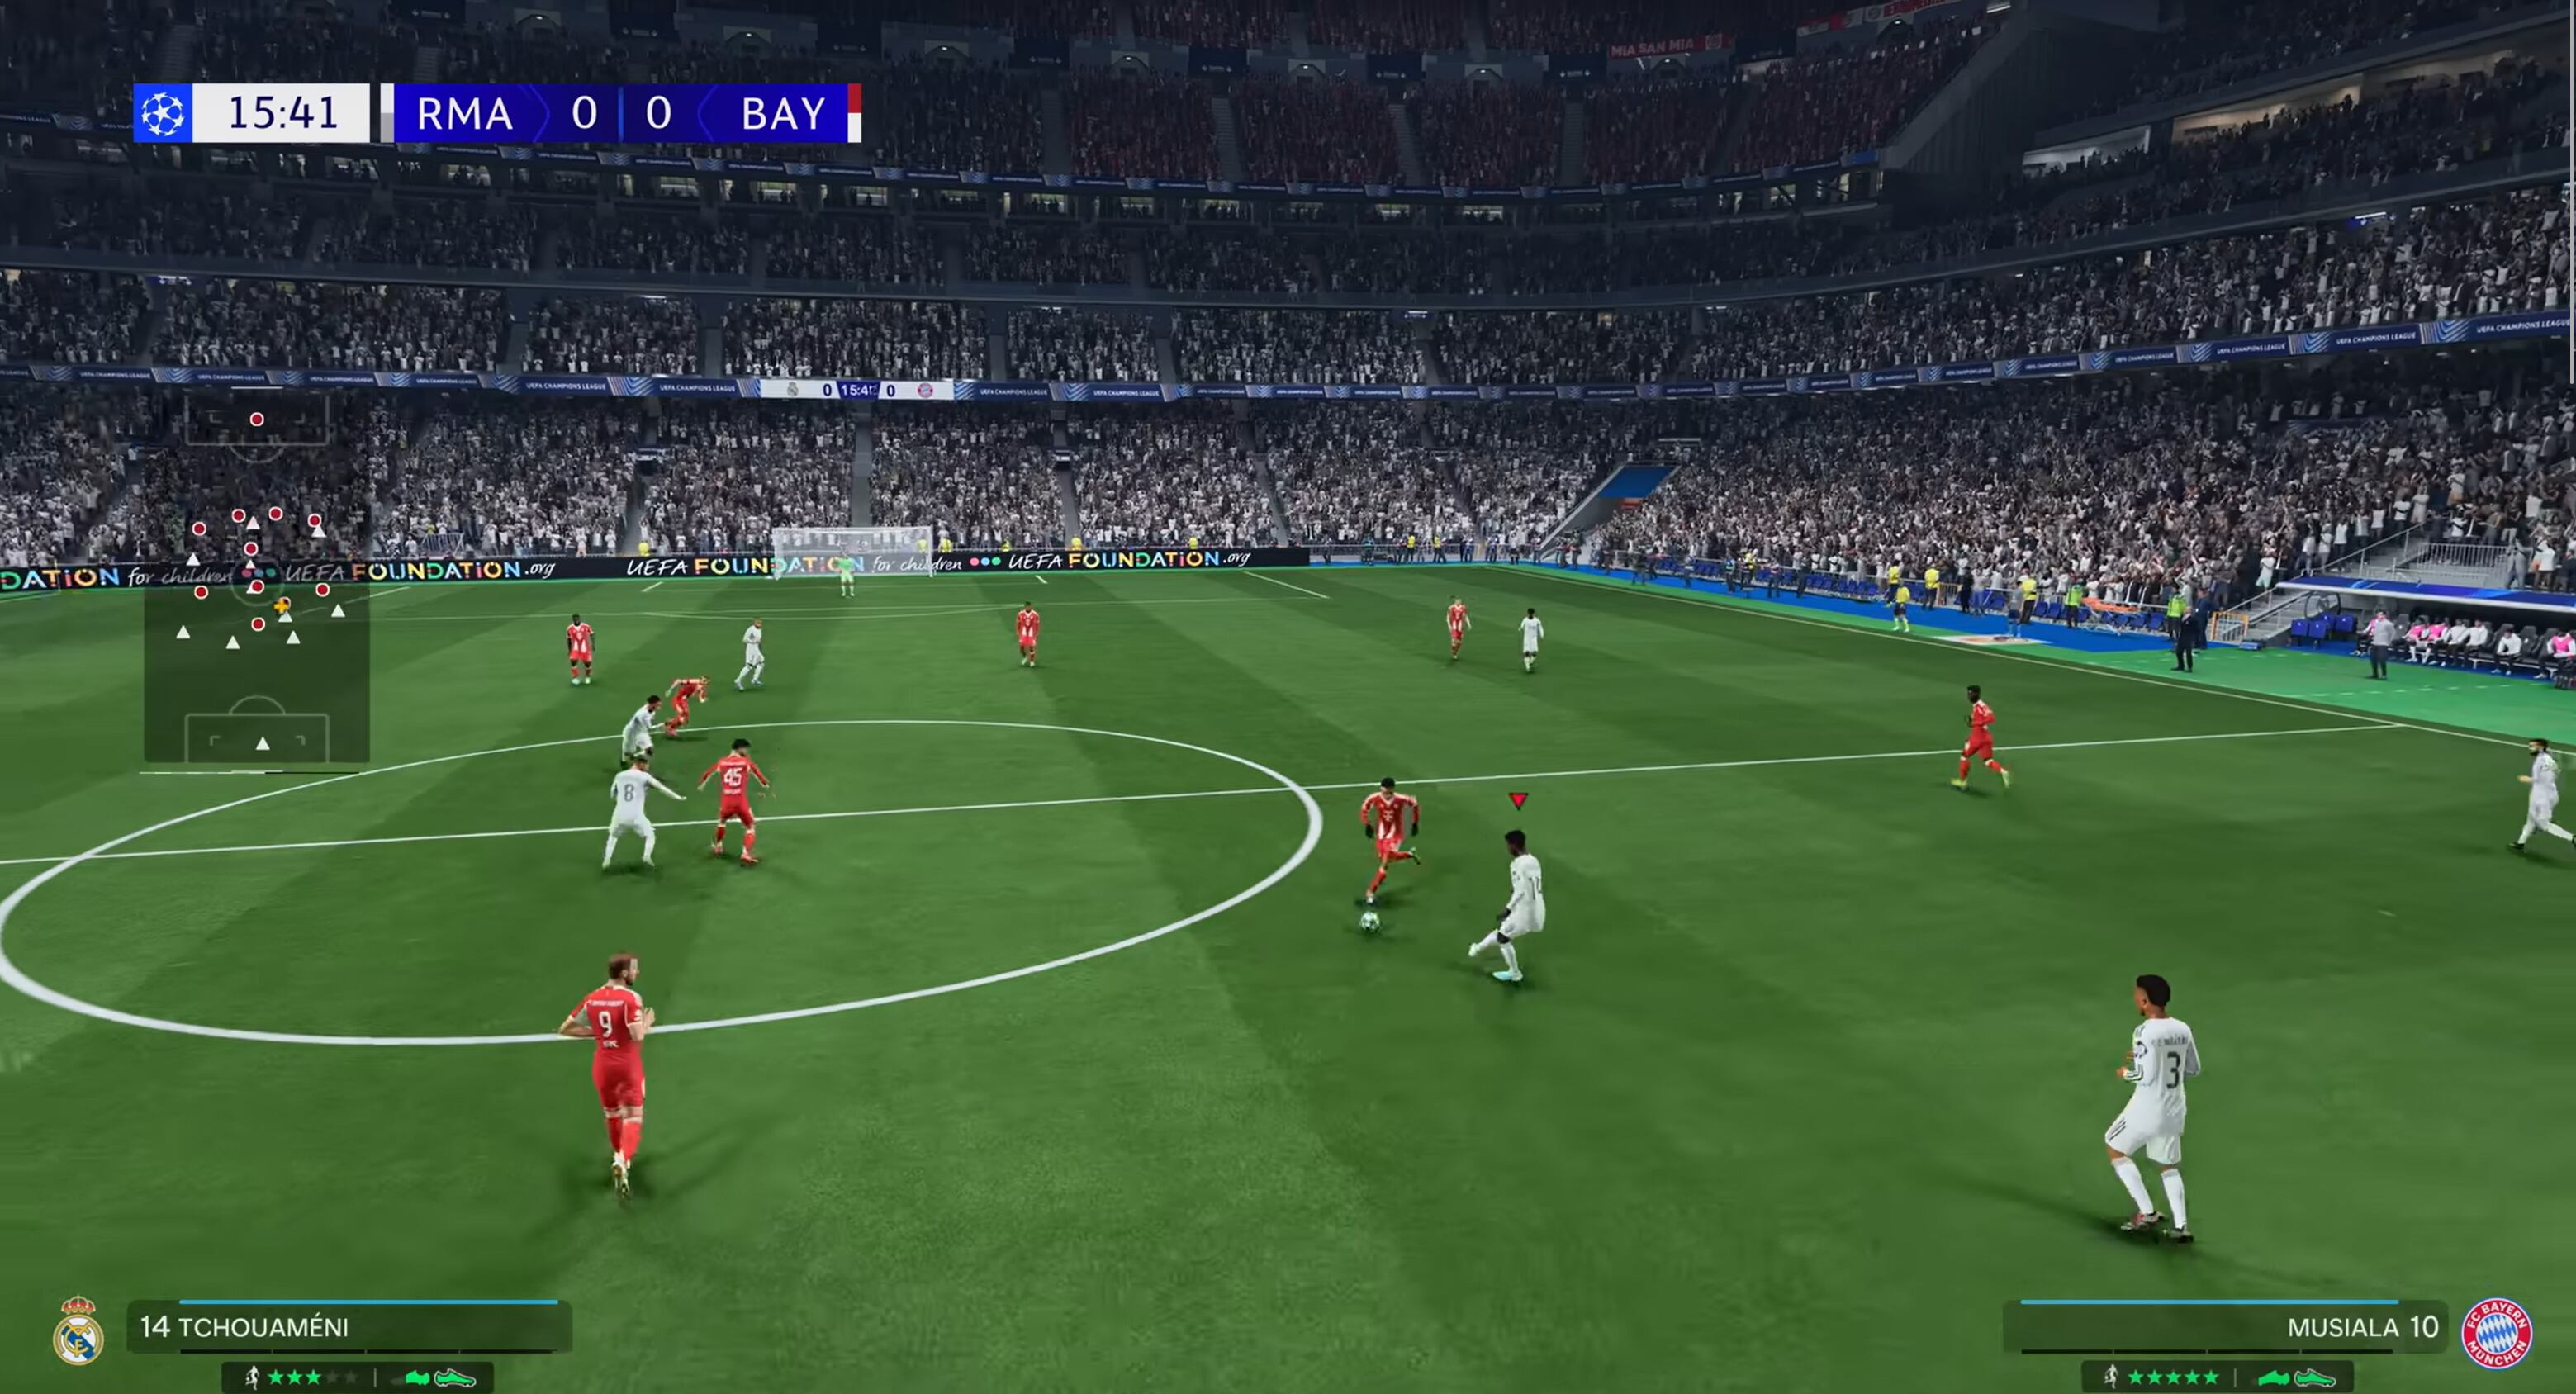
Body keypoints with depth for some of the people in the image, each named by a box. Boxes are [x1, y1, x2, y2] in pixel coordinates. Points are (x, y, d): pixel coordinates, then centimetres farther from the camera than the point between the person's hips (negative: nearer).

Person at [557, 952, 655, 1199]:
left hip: (602, 1065, 5)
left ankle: (620, 1158, 39)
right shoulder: (631, 998, -17)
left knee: (612, 1115, 24)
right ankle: (622, 1160, -26)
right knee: (633, 1118, -4)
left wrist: (597, 1031, 11)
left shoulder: (592, 999, 1)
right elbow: (637, 1036, -24)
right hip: (628, 1065, -5)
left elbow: (565, 1029, 5)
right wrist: (647, 1024, -4)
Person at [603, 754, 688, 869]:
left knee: (613, 835, 29)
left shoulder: (619, 776, 10)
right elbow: (661, 787, -5)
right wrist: (678, 797, -3)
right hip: (636, 816, -3)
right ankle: (647, 856, -3)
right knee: (649, 836, 19)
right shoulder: (644, 776, -2)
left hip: (619, 815, 3)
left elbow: (612, 795, 19)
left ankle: (607, 859, 17)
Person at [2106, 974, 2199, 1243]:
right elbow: (2194, 1069, 12)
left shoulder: (2145, 1033, -20)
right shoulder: (2183, 1030, 1)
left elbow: (2145, 1076, -23)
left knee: (2114, 1148, 16)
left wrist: (2126, 1073, -2)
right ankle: (2181, 1225, 13)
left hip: (2147, 1110, -7)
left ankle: (2147, 1213, 12)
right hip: (2174, 1110, 7)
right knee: (2169, 1166, 23)